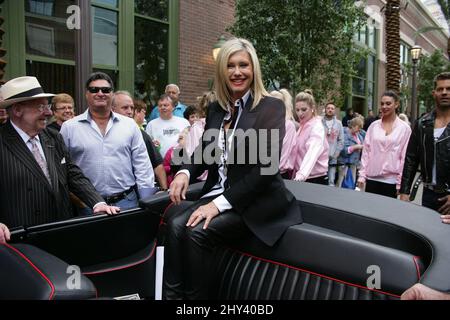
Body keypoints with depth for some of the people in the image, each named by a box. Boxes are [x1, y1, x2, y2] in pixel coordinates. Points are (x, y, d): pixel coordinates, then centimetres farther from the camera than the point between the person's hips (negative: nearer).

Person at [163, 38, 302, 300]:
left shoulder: (271, 107, -8)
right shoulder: (215, 108, 10)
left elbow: (267, 167, -17)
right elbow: (205, 150, 20)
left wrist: (221, 203, -21)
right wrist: (185, 172, -4)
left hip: (256, 202, -5)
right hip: (217, 193, 6)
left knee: (197, 232, -26)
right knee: (177, 223, -22)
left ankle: (194, 295, -6)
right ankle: (172, 294, -11)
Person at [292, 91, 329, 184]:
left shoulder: (317, 127, -16)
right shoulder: (303, 126, 10)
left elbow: (312, 154, -33)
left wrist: (301, 176, -48)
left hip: (316, 178, -7)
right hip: (302, 178, 7)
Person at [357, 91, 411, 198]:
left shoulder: (404, 128, -1)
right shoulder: (373, 126, 5)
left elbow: (405, 156, -1)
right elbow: (366, 152, 6)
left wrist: (400, 182, -4)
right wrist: (362, 175, 2)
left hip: (391, 180, -2)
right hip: (371, 178, 2)